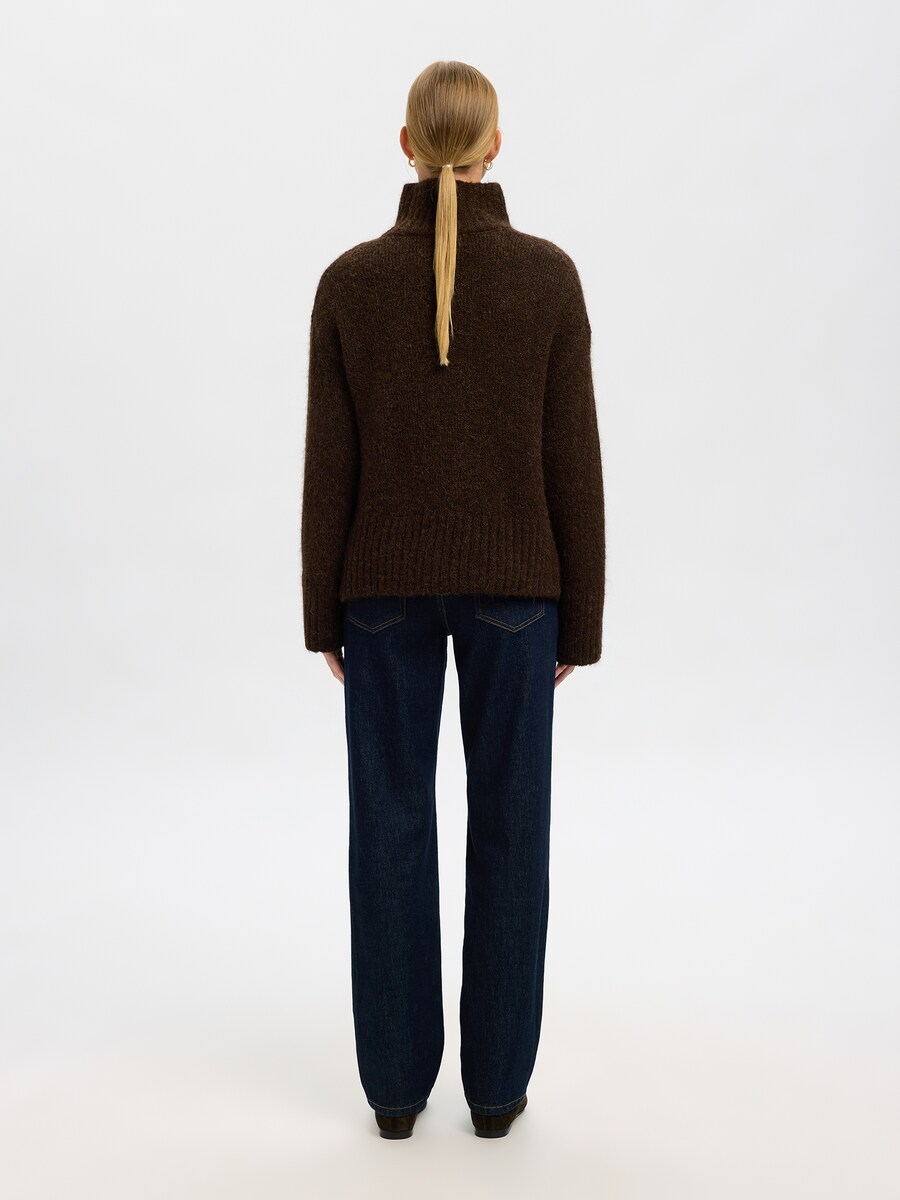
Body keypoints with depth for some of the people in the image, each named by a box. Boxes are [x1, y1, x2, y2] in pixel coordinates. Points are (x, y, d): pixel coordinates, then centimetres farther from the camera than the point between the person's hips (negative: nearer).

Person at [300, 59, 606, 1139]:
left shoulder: (351, 280, -5)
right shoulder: (548, 274, -6)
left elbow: (329, 463, -3)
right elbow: (572, 460, -6)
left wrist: (323, 610, 7)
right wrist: (580, 615, 3)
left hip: (385, 581, 1)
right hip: (512, 579, 0)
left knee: (391, 825, 10)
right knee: (508, 824, 10)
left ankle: (397, 1082, 19)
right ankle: (496, 1082, 19)